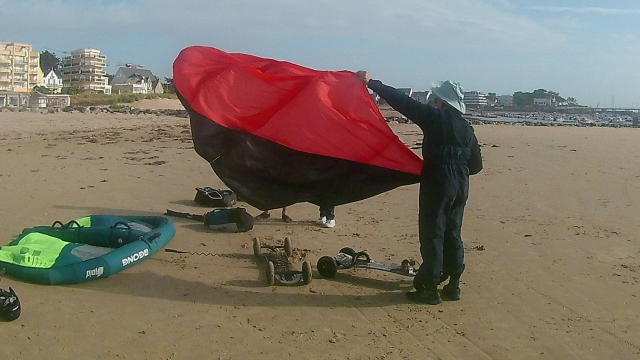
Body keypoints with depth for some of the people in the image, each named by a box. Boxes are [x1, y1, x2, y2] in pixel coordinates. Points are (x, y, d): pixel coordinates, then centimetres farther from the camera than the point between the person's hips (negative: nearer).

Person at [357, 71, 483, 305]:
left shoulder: (435, 118, -7)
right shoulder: (467, 129, 11)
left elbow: (402, 102, -9)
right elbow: (476, 165, 14)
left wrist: (372, 83, -5)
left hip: (437, 184, -7)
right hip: (460, 187, 7)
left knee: (432, 235, -2)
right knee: (452, 235, 14)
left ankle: (429, 289, 2)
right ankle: (453, 286, 21)